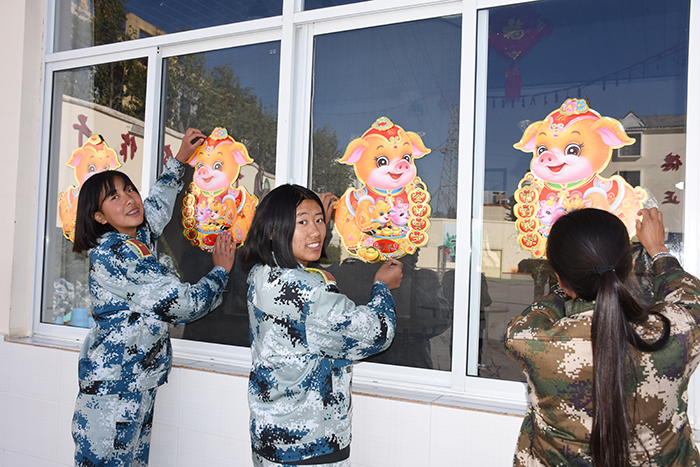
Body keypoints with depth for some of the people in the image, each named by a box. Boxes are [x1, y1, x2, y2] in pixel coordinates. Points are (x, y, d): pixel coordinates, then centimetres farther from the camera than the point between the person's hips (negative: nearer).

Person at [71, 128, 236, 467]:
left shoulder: (138, 239, 8)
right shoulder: (113, 254, -19)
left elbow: (158, 206, 32)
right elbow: (185, 304, -18)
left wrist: (180, 160, 33)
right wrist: (221, 270, -2)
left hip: (138, 388, 9)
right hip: (111, 391, -9)